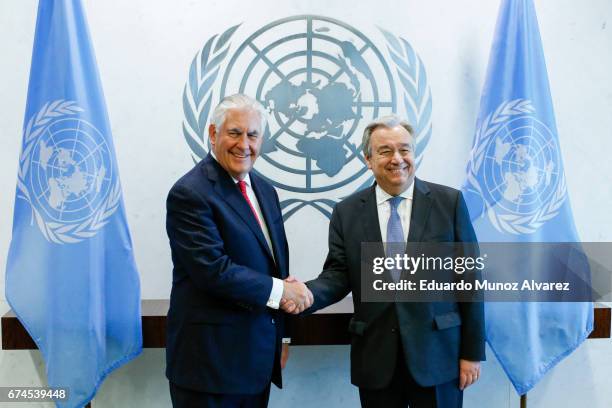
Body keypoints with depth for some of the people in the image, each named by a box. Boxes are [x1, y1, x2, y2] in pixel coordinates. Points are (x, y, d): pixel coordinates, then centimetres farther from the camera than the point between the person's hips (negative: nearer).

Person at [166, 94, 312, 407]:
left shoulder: (264, 190, 10)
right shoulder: (190, 193, -15)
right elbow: (212, 270, -23)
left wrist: (279, 338, 14)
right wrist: (279, 290, -15)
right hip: (210, 359, -7)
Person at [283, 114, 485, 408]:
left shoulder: (449, 202, -1)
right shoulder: (347, 212, 4)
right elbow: (338, 273, 2)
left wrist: (472, 351, -2)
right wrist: (308, 293, -20)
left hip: (438, 353, -1)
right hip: (375, 359, 1)